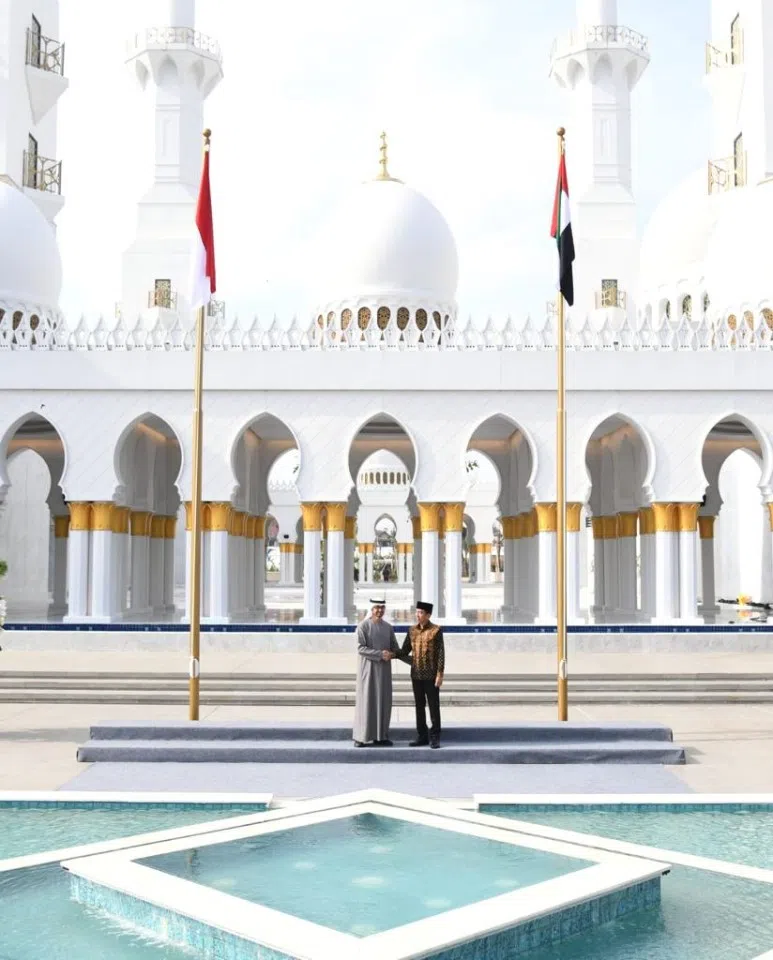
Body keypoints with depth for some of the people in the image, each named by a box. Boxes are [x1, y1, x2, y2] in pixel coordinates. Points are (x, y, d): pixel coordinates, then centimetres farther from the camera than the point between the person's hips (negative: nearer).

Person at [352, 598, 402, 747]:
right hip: (368, 668, -5)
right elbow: (360, 648, -15)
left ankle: (380, 736, 11)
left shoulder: (388, 627, 9)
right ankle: (361, 737, 1)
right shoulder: (363, 626, -8)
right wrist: (380, 654, -22)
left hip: (383, 669, 5)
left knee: (383, 701, 4)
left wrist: (392, 654, -15)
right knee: (365, 700, -5)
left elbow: (395, 648, 9)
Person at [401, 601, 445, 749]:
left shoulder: (436, 630, -8)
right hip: (416, 674, 5)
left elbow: (441, 654, -10)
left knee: (433, 706, -1)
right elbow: (405, 651, 12)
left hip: (431, 675, -5)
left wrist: (440, 674, -15)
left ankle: (435, 738, 5)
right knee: (419, 706, 8)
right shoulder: (412, 630, 7)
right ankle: (422, 737, 15)